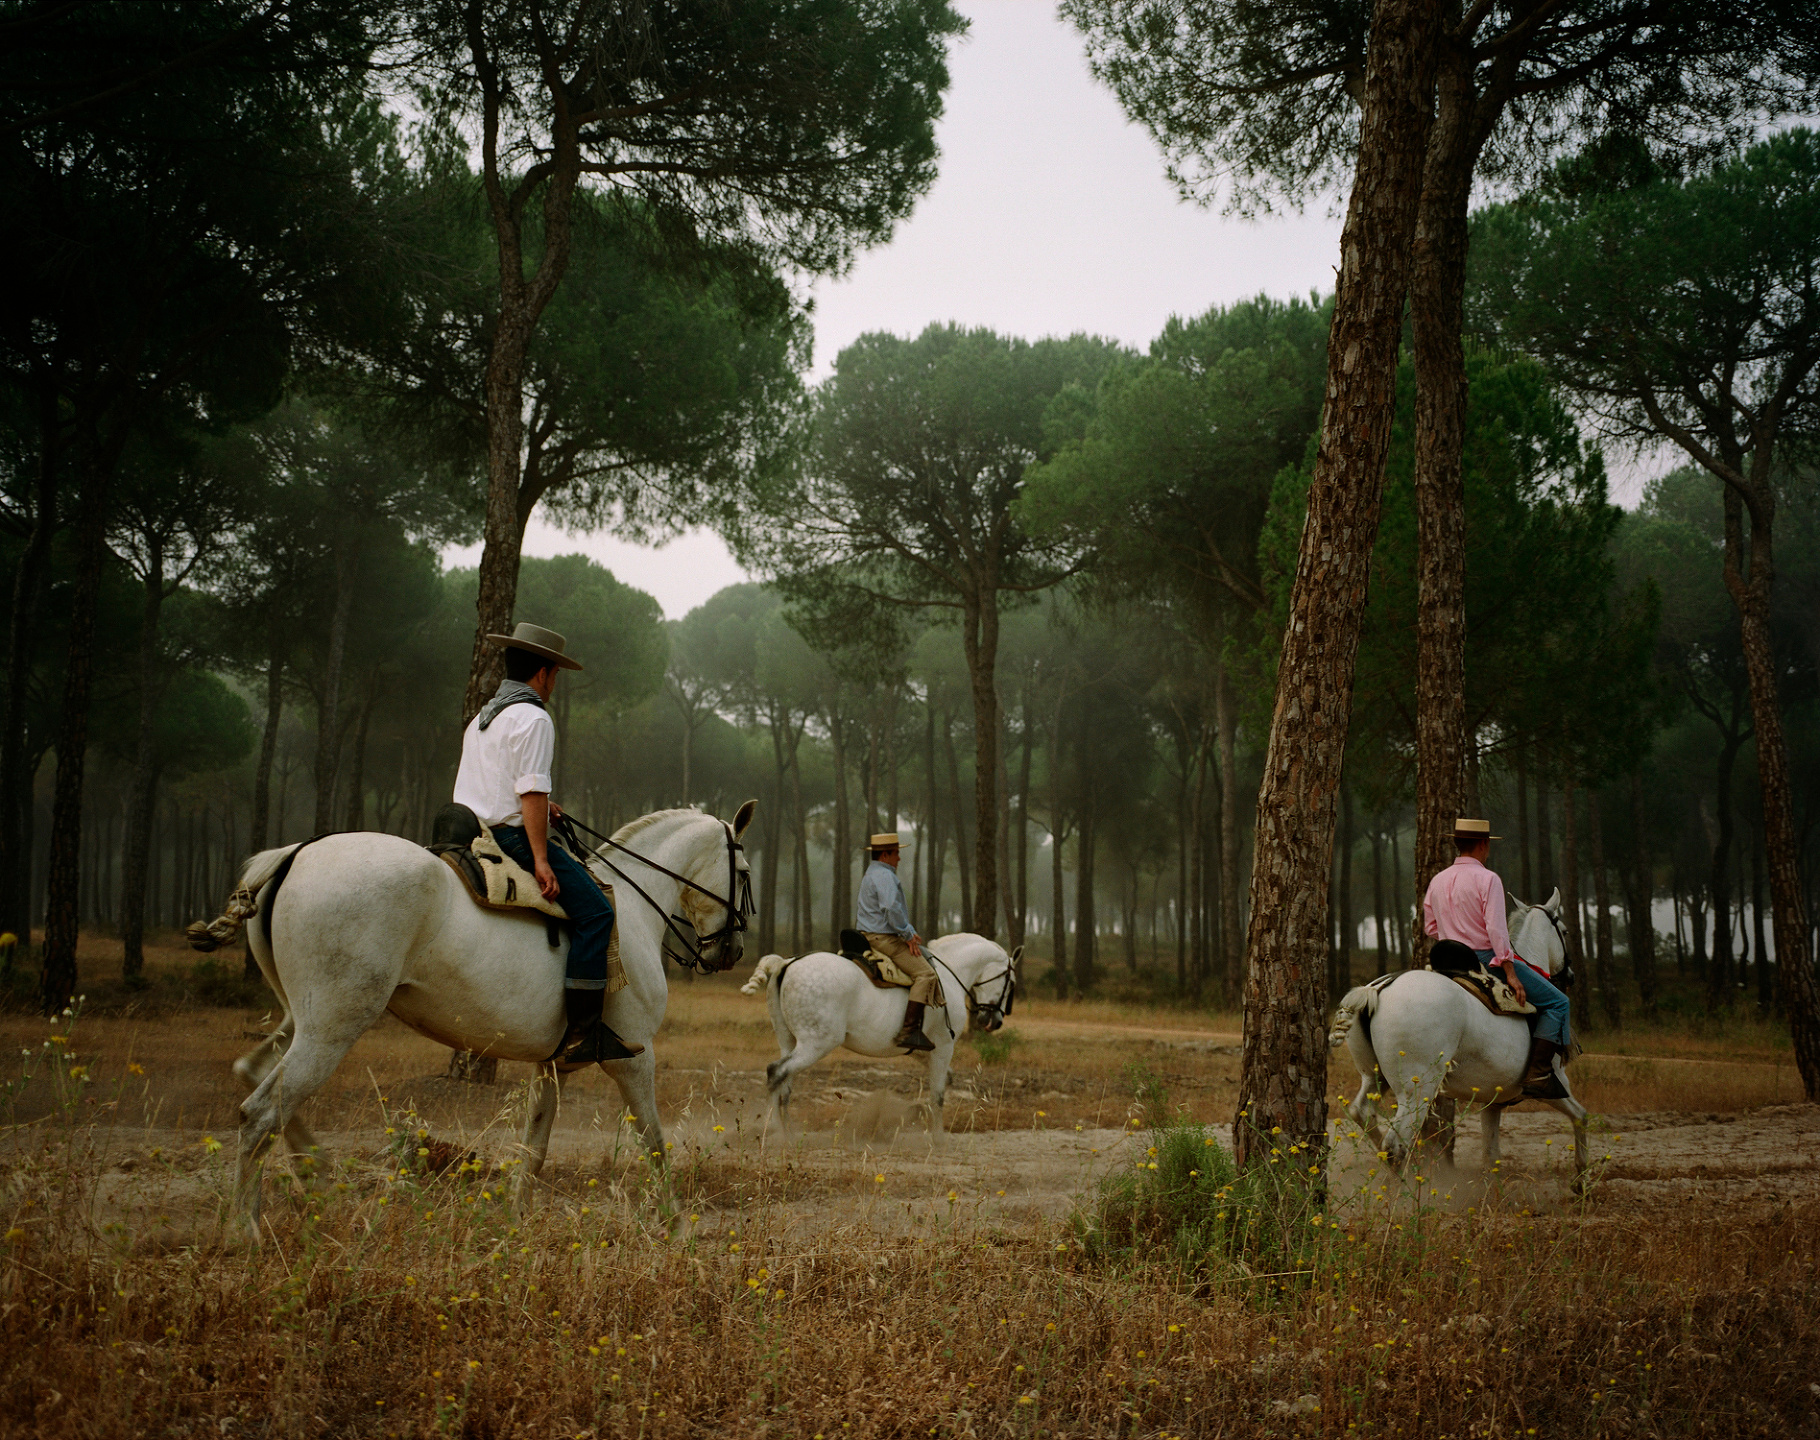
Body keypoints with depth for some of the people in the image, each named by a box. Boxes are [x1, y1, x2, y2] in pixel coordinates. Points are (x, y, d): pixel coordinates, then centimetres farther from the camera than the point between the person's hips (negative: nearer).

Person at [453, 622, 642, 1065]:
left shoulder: (481, 718, 21)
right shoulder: (533, 718, -10)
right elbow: (532, 790, -18)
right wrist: (541, 859, -21)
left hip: (471, 837, 11)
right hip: (512, 837, -11)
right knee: (595, 911, -16)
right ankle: (582, 1033, -23)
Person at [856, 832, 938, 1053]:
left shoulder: (871, 874, 20)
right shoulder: (884, 876, -15)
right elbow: (892, 910, -25)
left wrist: (909, 932, 20)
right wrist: (908, 935, -15)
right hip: (884, 939, -11)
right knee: (925, 973, -18)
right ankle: (909, 1031, -27)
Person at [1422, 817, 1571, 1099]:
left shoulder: (1437, 881, 8)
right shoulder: (1487, 879, -13)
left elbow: (1430, 926, 15)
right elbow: (1496, 928, -20)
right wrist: (1511, 973, -20)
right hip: (1488, 958, -8)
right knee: (1556, 1002, -1)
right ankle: (1537, 1074, -13)